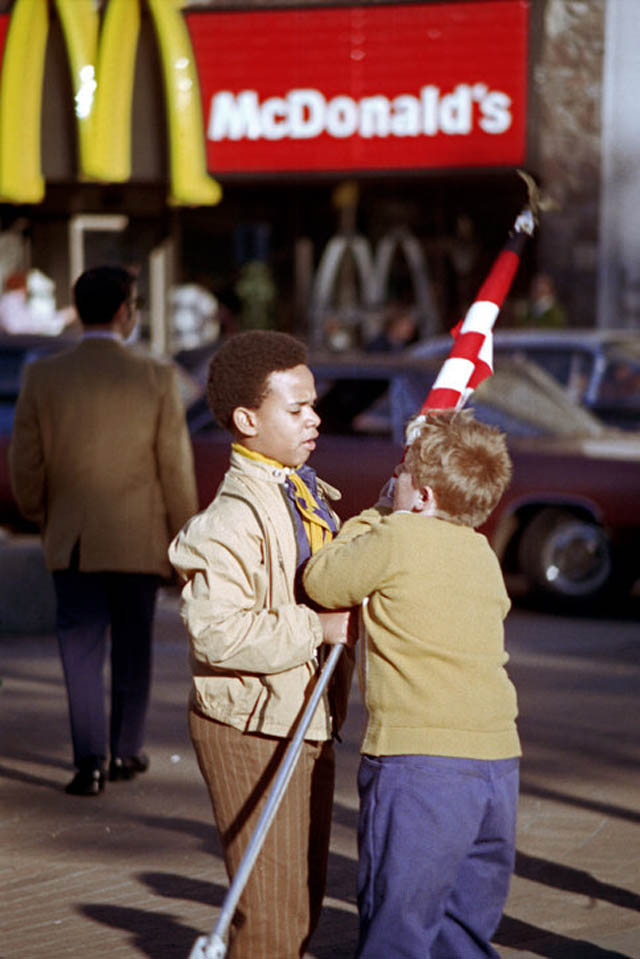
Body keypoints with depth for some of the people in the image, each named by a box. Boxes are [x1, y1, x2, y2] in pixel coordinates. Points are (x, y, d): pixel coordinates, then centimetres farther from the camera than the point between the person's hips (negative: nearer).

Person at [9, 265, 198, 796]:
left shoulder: (42, 377, -7)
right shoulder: (157, 379, -10)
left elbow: (26, 463, -1)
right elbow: (176, 467, -6)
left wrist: (41, 517, 18)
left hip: (72, 539, 1)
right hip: (138, 539, -1)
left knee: (81, 650, 6)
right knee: (132, 648, 15)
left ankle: (90, 762, -1)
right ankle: (126, 752, 24)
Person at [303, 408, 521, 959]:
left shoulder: (397, 537, -6)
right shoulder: (483, 555, 15)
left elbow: (321, 582, 3)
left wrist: (366, 523, 18)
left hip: (423, 760, -7)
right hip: (498, 757, 7)